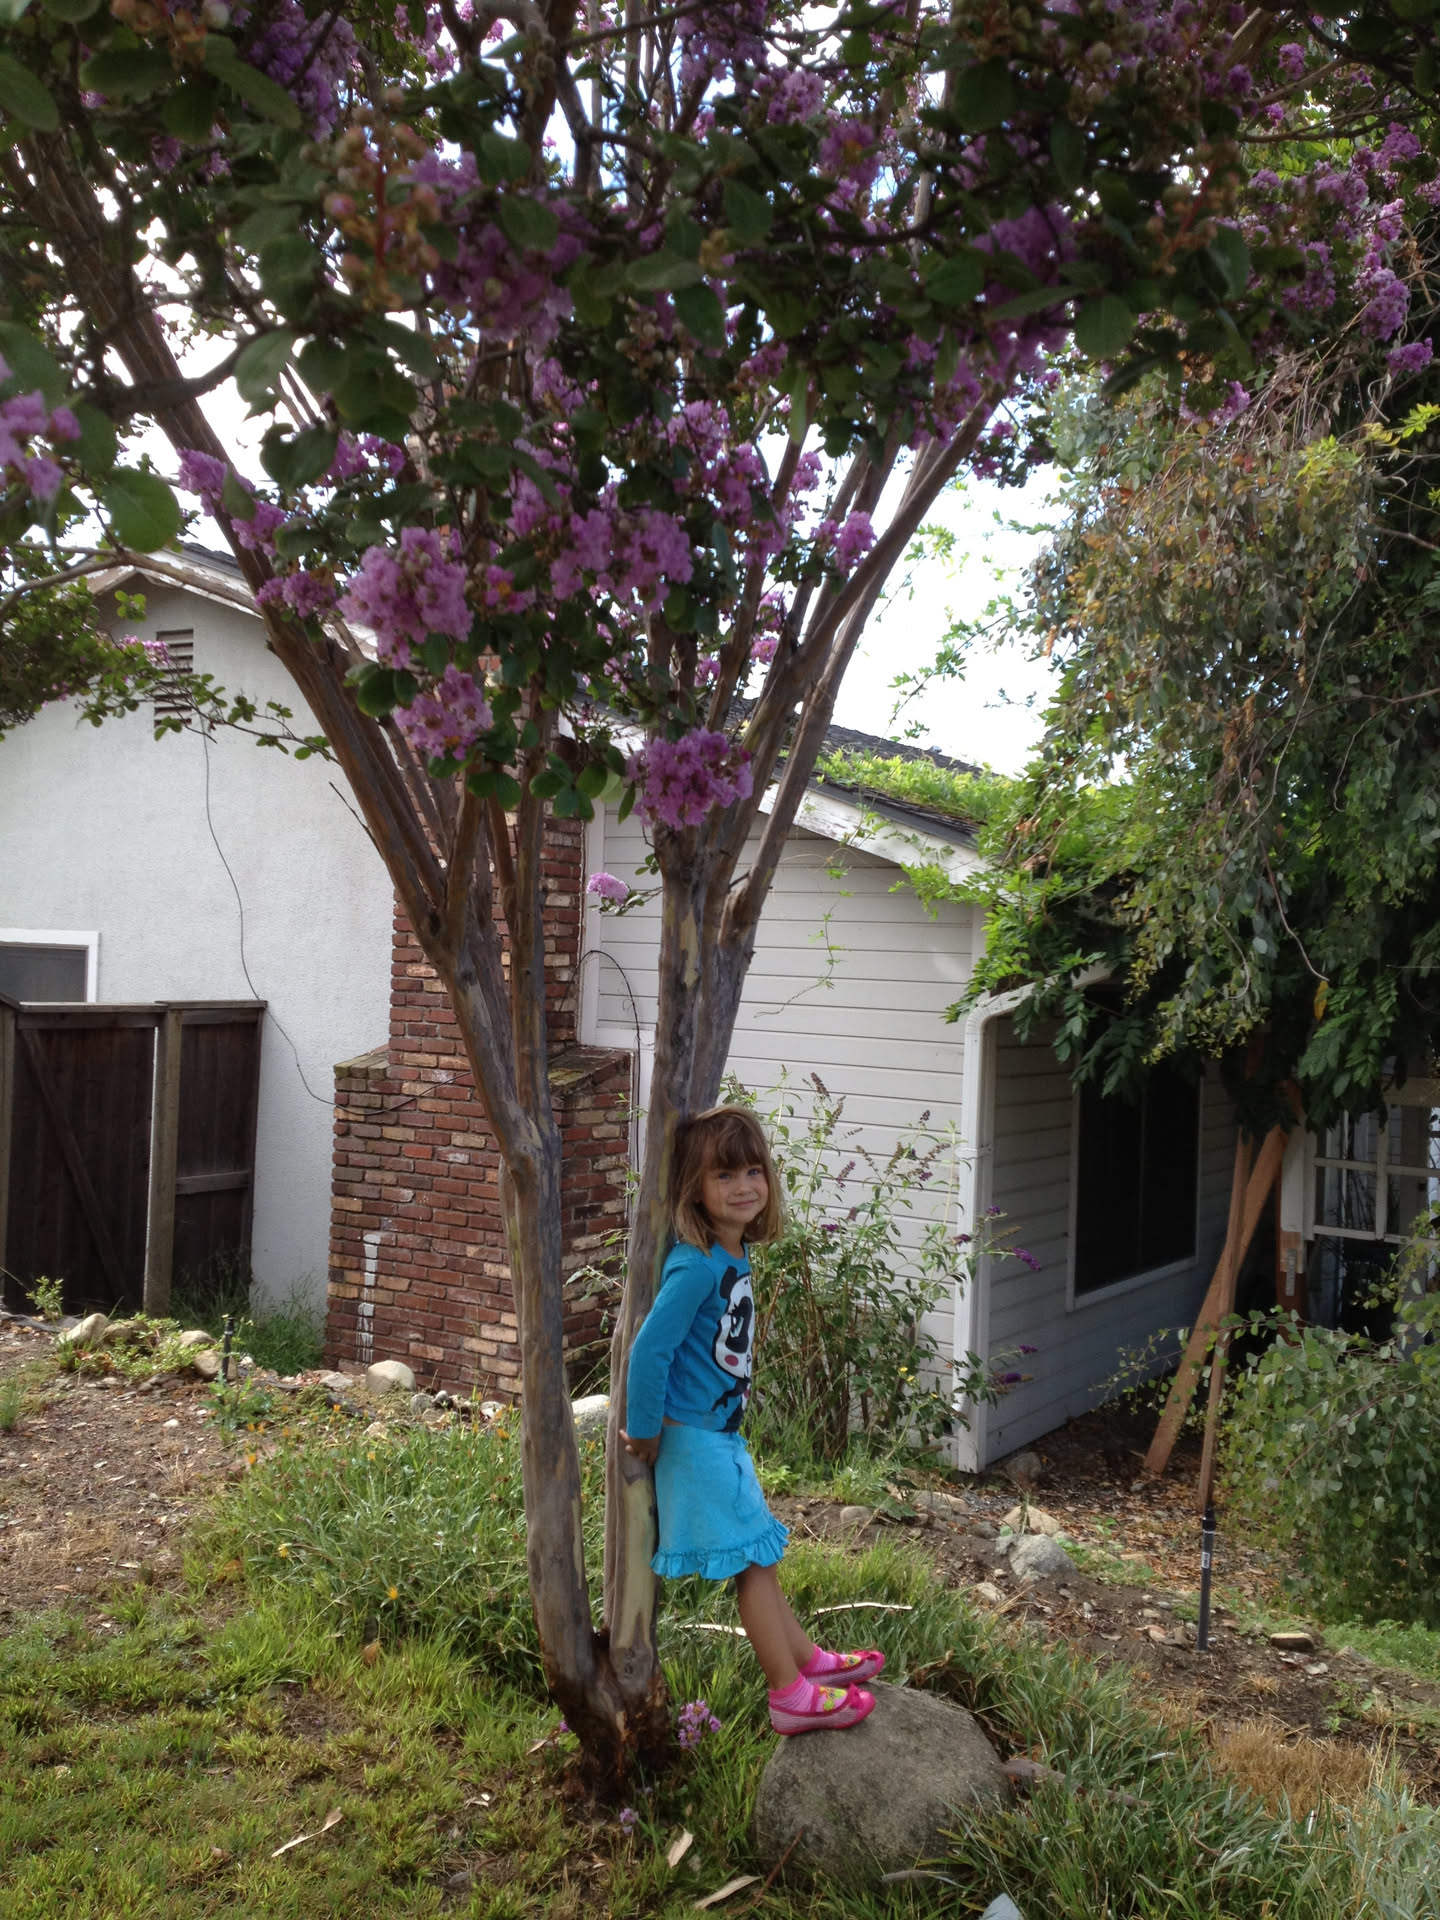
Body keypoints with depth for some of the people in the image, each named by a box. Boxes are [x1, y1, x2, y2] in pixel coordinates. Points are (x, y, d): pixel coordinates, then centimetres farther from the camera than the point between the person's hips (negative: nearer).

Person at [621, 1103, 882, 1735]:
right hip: (696, 1439, -9)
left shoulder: (734, 1255, 2)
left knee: (757, 1557, 21)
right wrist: (644, 1431, -16)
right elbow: (649, 1347, -26)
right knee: (753, 1560, 2)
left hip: (722, 1435, 9)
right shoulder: (699, 1265, -26)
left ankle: (807, 1659, 35)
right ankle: (791, 1696, 14)